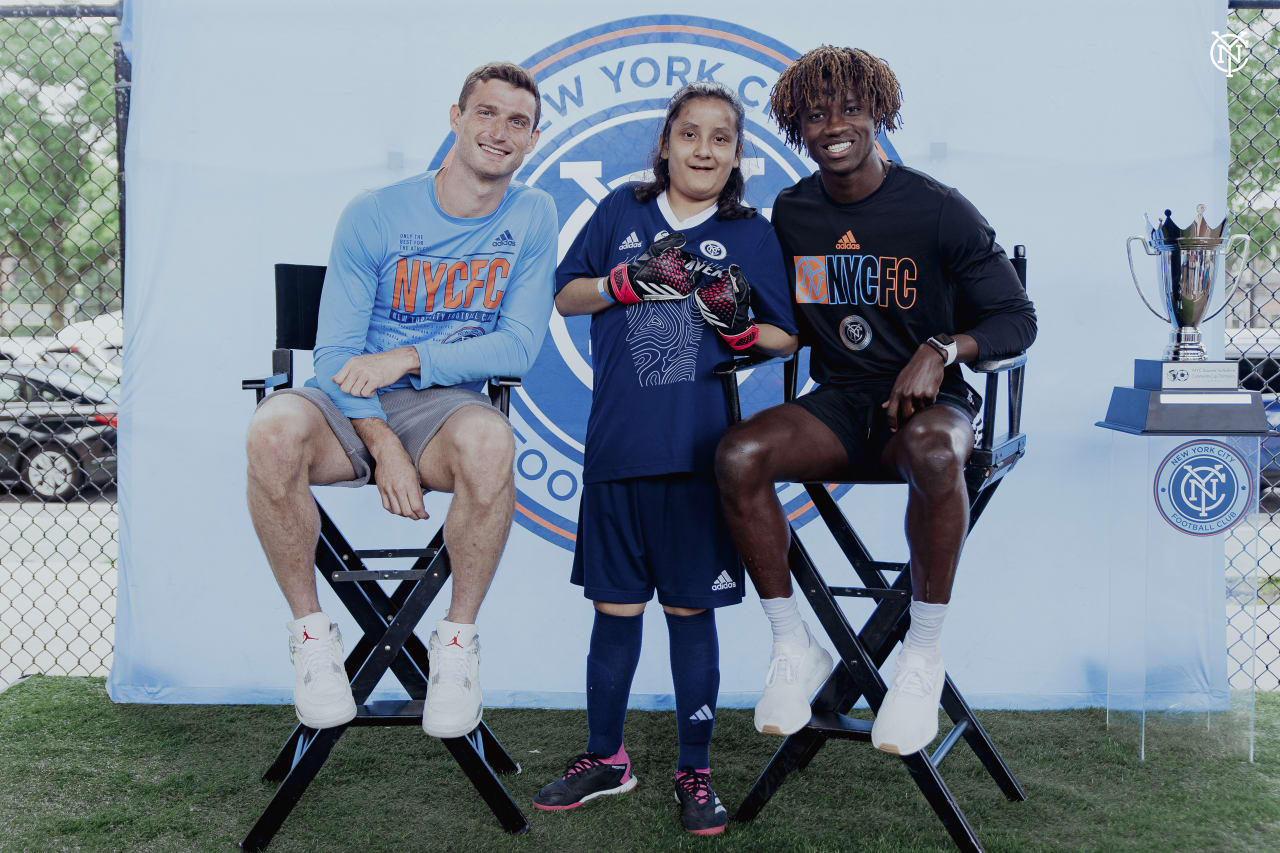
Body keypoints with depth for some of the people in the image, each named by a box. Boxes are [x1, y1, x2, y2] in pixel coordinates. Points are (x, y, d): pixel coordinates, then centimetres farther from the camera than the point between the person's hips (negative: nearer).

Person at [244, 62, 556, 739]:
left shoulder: (532, 218, 3)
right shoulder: (374, 214, -1)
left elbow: (518, 347, -4)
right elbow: (336, 351, -5)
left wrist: (410, 359, -17)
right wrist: (383, 446, -20)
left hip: (446, 404, 0)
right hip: (352, 405, 0)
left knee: (489, 441, -37)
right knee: (274, 432, -33)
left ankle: (457, 639, -15)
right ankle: (310, 632, -12)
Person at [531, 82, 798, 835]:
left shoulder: (753, 234, 4)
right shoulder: (623, 212, 7)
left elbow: (788, 338, 7)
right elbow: (565, 297, 9)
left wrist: (741, 327, -13)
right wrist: (630, 280, -8)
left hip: (699, 453, -1)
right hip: (618, 446, 2)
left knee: (691, 610, 7)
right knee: (615, 606, 11)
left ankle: (696, 772, 21)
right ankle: (606, 758, 28)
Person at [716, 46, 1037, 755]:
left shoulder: (939, 211, -5)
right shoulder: (790, 213, 8)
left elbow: (1018, 321, -3)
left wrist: (941, 351, -21)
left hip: (926, 401, -3)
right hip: (837, 404, 4)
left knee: (931, 450, -40)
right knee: (737, 454, -27)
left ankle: (924, 655, -22)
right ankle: (794, 649, -12)